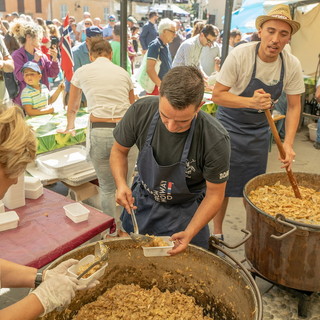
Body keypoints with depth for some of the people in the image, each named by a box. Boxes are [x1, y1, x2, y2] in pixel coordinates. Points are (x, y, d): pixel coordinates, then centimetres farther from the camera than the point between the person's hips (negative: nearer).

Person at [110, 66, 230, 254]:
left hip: (184, 212, -3)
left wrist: (190, 233, -29)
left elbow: (214, 195, -18)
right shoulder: (141, 111, -25)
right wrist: (121, 184, -23)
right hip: (141, 202, 3)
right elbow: (119, 150, -6)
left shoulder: (216, 140, -31)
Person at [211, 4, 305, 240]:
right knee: (222, 184, 3)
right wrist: (251, 102, -35)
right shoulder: (240, 55, -23)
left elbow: (294, 106, -5)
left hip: (260, 130, 3)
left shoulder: (292, 65, -13)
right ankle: (217, 233, 22)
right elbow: (217, 95, -20)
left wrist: (288, 144, -17)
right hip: (230, 126, -3)